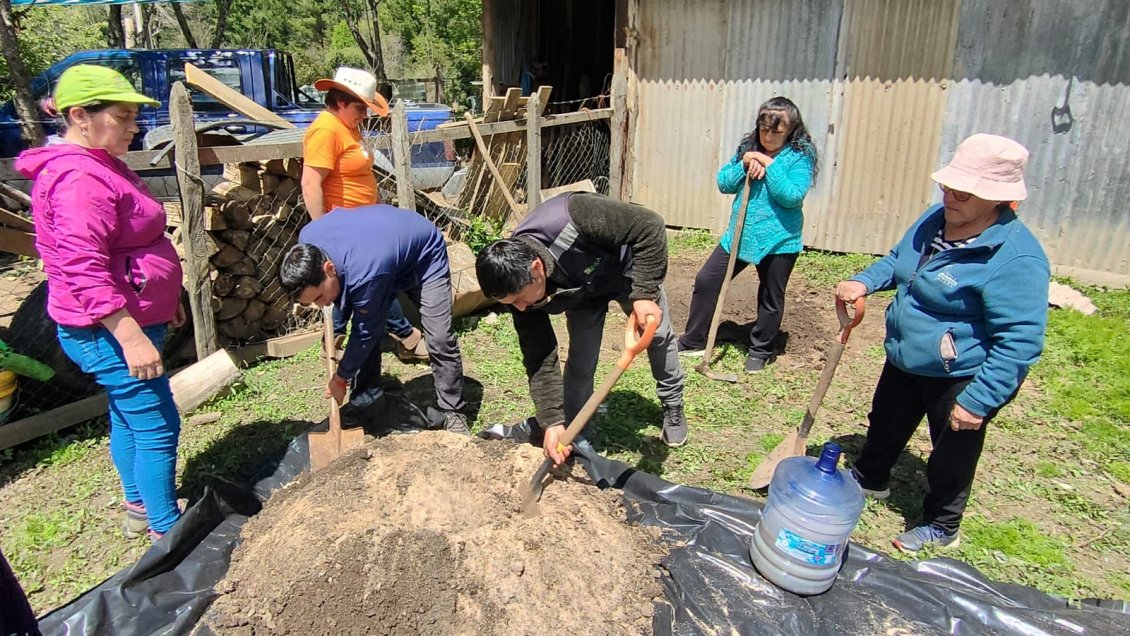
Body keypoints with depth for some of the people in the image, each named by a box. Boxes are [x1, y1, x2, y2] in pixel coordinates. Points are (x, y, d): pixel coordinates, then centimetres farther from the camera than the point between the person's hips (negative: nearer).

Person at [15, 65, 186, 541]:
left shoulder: (100, 166, 12)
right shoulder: (79, 179, -22)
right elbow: (84, 269, -28)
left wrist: (166, 297, 24)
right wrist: (131, 336, -29)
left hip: (125, 323, 11)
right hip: (110, 331, -11)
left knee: (128, 418, 20)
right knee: (157, 426, -4)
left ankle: (139, 509, 36)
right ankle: (167, 530, 9)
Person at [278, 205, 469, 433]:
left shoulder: (366, 275, -42)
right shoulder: (307, 241, -22)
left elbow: (366, 333, -26)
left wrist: (341, 378, -12)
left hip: (425, 257, -7)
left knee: (440, 340, -16)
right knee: (366, 319, -2)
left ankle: (453, 414, -3)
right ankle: (366, 395, 16)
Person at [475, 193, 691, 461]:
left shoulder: (571, 220, -48)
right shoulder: (519, 283, -31)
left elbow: (650, 225, -39)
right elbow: (540, 360, -26)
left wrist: (645, 293, -42)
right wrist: (552, 421, -32)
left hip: (627, 272, -1)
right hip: (583, 292, 2)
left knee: (658, 337, 13)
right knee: (580, 365, -6)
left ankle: (673, 408, 39)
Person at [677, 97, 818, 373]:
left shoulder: (800, 156, -10)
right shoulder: (748, 148, 4)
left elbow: (792, 197, -22)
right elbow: (724, 184, 2)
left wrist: (769, 164, -22)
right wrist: (744, 164, -15)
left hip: (779, 240, -4)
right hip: (739, 234, 5)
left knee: (771, 298, 10)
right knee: (705, 281, 3)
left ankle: (761, 351, 31)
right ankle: (693, 341, 16)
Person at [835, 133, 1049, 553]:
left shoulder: (1016, 259, -29)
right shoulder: (936, 219, -3)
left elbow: (1020, 342, -28)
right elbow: (897, 261, 14)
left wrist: (978, 400, -29)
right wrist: (863, 282, -6)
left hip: (963, 377, -8)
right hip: (905, 360, 8)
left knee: (951, 455, 14)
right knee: (885, 424, 26)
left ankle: (941, 527, 38)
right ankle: (869, 478, 53)